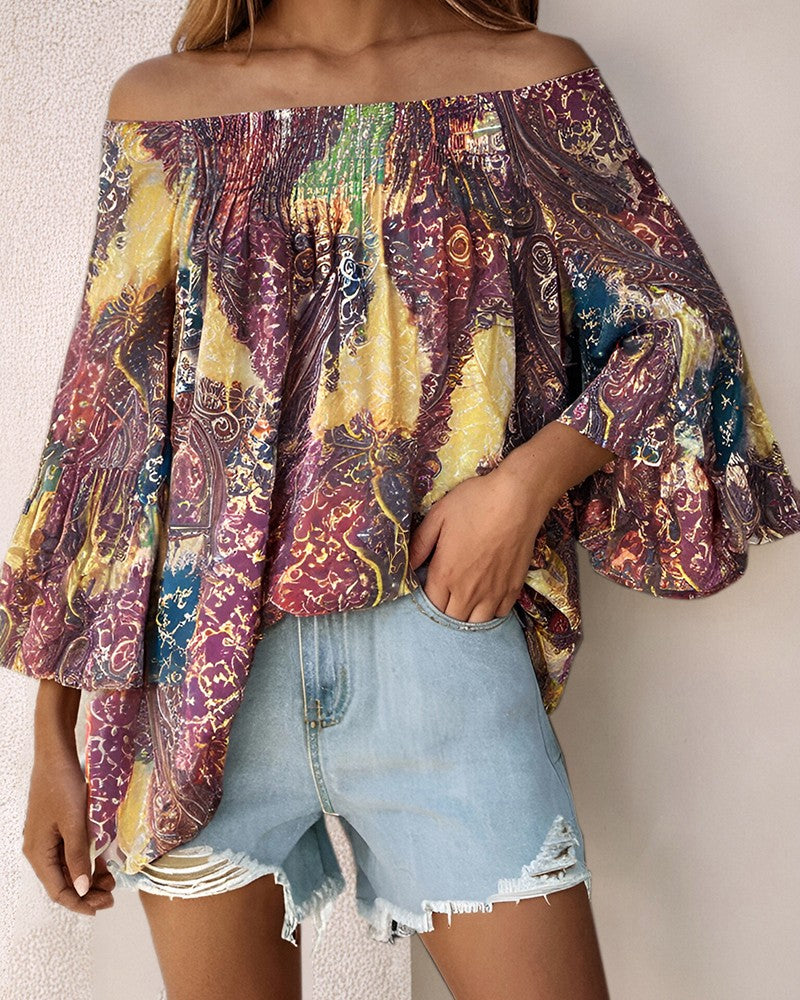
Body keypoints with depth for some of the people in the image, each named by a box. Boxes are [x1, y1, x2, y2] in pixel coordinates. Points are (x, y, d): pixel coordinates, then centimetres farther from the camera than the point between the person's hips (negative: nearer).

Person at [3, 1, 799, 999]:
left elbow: (678, 323, 8)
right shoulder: (163, 101, 9)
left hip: (441, 633, 0)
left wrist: (527, 478, -12)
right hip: (204, 651, 2)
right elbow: (99, 418, 6)